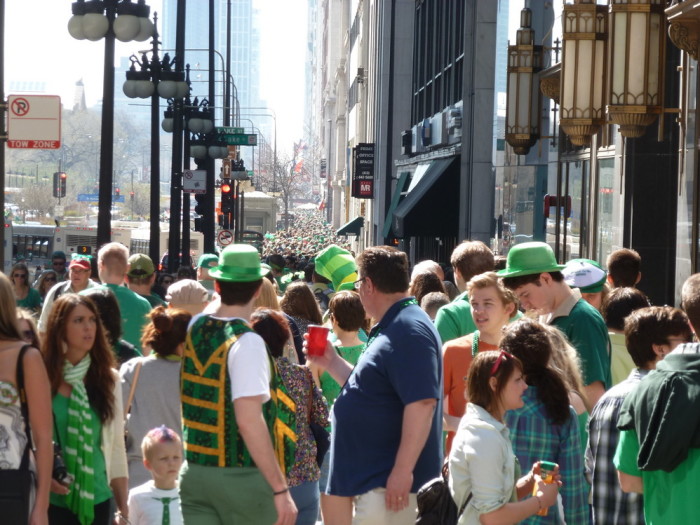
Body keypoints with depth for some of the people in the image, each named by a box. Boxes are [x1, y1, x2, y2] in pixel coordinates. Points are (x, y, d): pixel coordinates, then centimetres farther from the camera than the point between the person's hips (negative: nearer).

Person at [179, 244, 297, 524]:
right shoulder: (247, 342, -17)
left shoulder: (194, 327, 2)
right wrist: (280, 488, -23)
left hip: (193, 472, 6)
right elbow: (249, 420, -24)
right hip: (241, 479, -6)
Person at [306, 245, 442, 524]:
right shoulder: (389, 329, 16)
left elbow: (421, 402, -27)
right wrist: (331, 362, 17)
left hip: (389, 482, -11)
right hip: (373, 479, 11)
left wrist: (403, 470, -28)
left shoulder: (409, 331, -18)